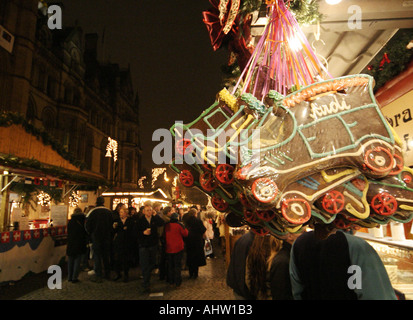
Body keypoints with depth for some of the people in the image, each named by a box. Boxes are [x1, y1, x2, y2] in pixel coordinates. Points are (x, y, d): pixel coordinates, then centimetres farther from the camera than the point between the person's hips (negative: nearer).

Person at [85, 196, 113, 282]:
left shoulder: (92, 212, -10)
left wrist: (90, 234, 9)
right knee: (106, 256, 15)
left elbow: (88, 226, -7)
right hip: (107, 237, 3)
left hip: (96, 237, -3)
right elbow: (112, 224, 4)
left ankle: (98, 276, 4)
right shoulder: (109, 212, -2)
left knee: (97, 256, 4)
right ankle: (107, 274, 23)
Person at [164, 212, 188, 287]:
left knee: (170, 265, 14)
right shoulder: (179, 225, -14)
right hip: (178, 248, -3)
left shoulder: (166, 225, -5)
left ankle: (171, 281, 22)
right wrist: (184, 228, 12)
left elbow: (164, 235, 8)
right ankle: (177, 283, 8)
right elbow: (185, 234, -4)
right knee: (177, 265, 6)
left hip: (168, 248, 3)